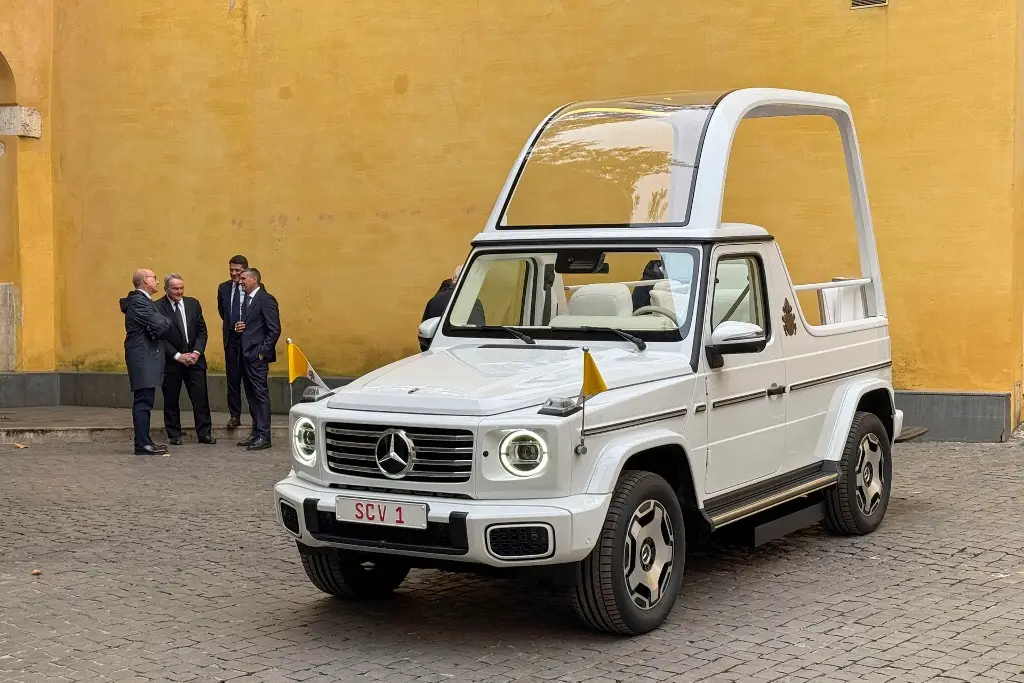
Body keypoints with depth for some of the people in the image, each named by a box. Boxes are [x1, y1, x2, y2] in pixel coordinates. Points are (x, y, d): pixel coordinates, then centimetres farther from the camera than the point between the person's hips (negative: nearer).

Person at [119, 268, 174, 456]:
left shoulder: (143, 300, 19)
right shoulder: (139, 302, -14)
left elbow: (163, 325, 15)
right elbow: (162, 325, -20)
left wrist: (162, 324, -6)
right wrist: (166, 321, 0)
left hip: (146, 357, 11)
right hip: (143, 358, -11)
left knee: (145, 401, 13)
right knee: (144, 401, -10)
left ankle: (144, 442, 18)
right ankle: (142, 444, -10)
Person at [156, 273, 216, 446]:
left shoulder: (193, 304, 8)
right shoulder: (157, 307, -6)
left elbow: (202, 331, 8)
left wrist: (197, 352, -6)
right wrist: (178, 356, -14)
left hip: (195, 359, 3)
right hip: (171, 361, -3)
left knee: (201, 398, 1)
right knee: (171, 401, 4)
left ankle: (204, 433, 8)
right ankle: (174, 435, 13)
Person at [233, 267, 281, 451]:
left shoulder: (266, 299, -11)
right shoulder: (246, 299, 16)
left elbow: (275, 330, -14)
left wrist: (263, 351, -16)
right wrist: (239, 327, 4)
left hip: (257, 355, -9)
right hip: (246, 353, 9)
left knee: (260, 394, -8)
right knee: (251, 395, 11)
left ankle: (263, 436, -6)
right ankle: (256, 432, 17)